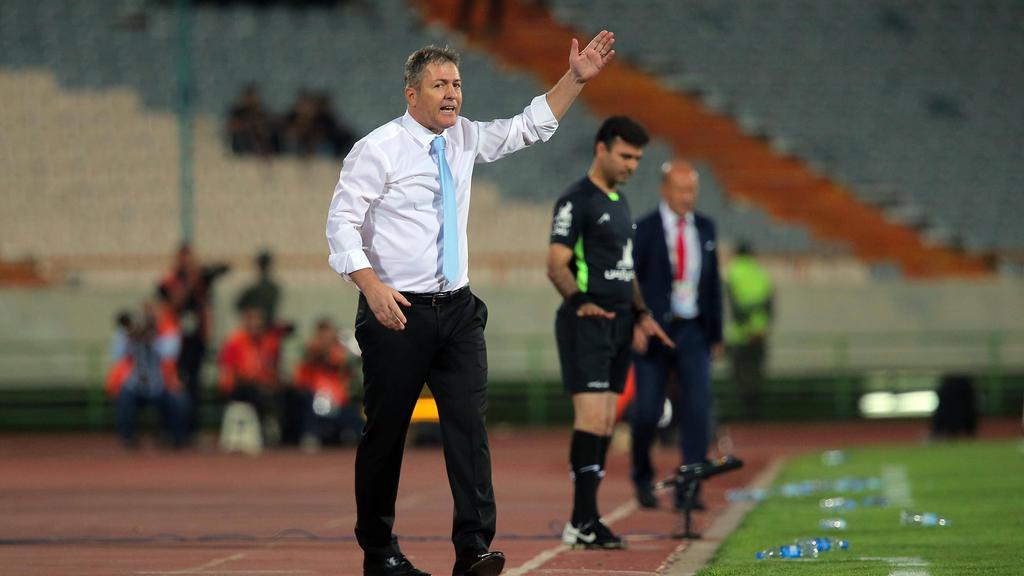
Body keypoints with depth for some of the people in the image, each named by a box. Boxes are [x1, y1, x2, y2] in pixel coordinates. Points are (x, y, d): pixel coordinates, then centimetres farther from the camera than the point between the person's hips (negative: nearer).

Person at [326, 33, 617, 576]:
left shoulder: (465, 139, 10)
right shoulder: (378, 149, -9)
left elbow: (530, 126, 19)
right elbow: (342, 221, -13)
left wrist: (576, 79, 7)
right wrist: (372, 286, -25)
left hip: (457, 308, 5)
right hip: (397, 309, -5)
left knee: (469, 423, -6)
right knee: (385, 430, 3)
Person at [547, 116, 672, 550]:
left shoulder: (619, 202, 20)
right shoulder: (576, 202, -8)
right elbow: (557, 265, -15)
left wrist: (640, 313, 20)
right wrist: (579, 302, -31)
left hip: (617, 323, 9)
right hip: (587, 323, -9)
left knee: (606, 422, 6)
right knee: (592, 416, -15)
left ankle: (586, 520, 9)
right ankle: (582, 522, -16)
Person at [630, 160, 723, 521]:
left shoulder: (705, 228, 9)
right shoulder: (644, 230, -5)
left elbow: (713, 282, 14)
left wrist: (716, 333, 13)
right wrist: (634, 326, -19)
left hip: (693, 332, 3)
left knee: (698, 407, -10)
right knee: (647, 411, -1)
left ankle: (688, 489, -8)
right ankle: (643, 478, 24)